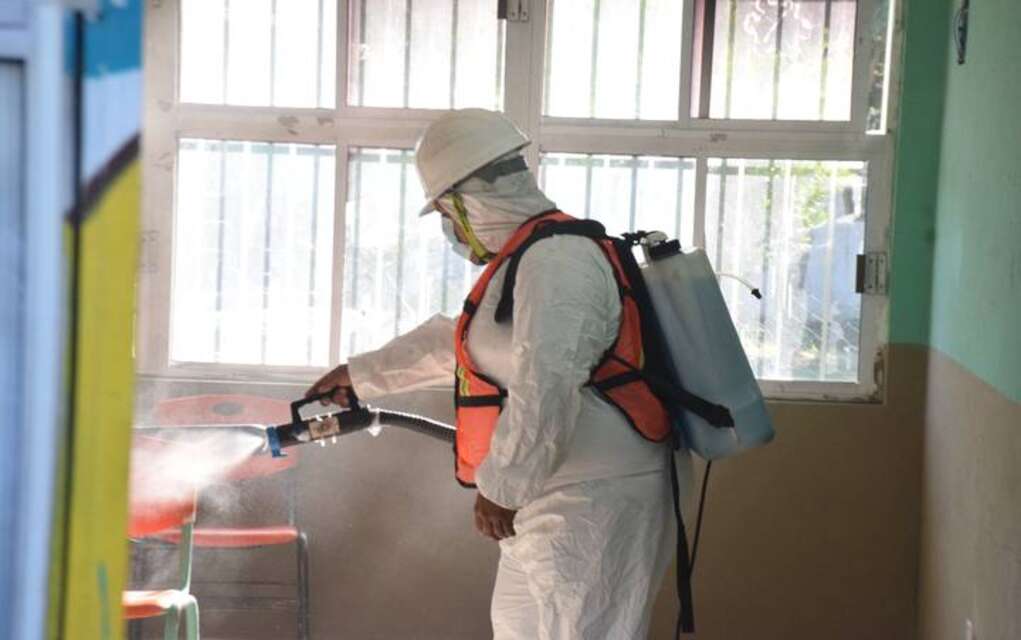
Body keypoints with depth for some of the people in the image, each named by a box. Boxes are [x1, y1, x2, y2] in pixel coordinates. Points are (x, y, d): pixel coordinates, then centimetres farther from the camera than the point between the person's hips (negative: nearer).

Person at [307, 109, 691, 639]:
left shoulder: (556, 262, -19)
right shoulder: (527, 261, 18)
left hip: (594, 503, -11)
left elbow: (544, 388, -30)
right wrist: (363, 374, 41)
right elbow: (454, 341, 33)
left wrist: (500, 488, -21)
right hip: (552, 505, 11)